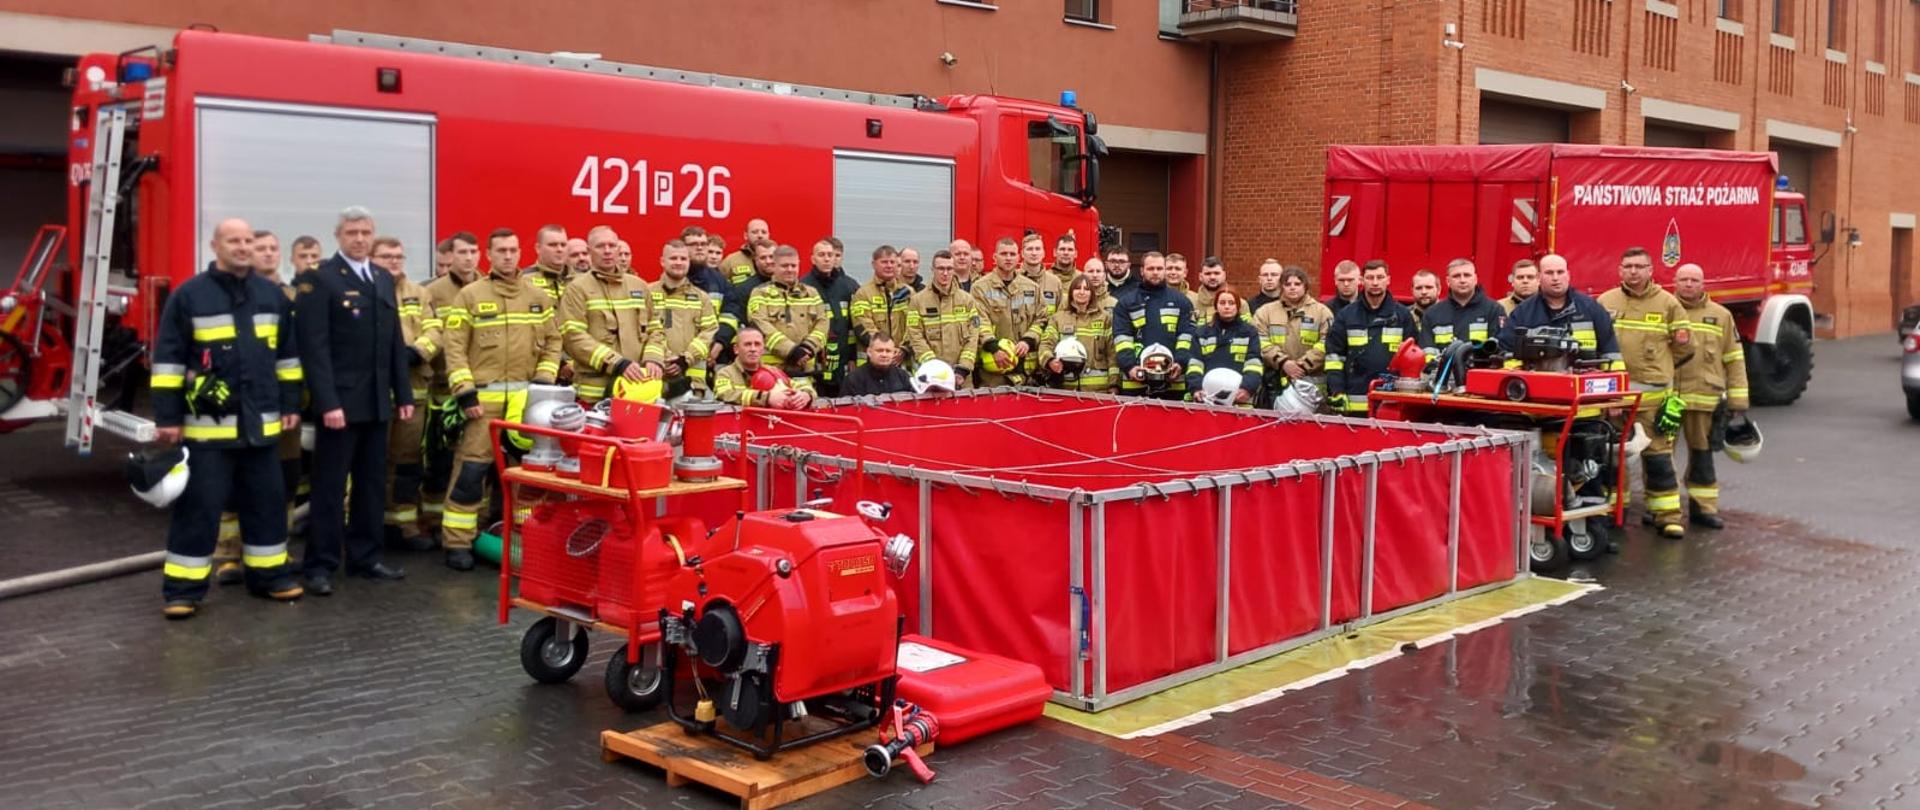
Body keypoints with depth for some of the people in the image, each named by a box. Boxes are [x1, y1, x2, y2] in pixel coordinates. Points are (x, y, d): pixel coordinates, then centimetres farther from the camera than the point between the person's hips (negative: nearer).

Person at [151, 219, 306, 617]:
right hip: (208, 424, -4)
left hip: (261, 423, 4)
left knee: (267, 502, 11)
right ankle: (183, 586, 7)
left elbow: (288, 353, 15)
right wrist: (167, 416, -8)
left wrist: (291, 403, 11)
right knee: (199, 506, -1)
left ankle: (268, 574, 23)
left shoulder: (272, 295, 10)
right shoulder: (189, 295, -4)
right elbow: (168, 358, -5)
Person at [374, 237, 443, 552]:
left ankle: (403, 523, 16)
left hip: (412, 388, 4)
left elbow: (434, 330, 6)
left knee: (408, 459, 8)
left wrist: (416, 351, -12)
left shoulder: (419, 294, 16)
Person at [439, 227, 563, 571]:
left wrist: (544, 381, 2)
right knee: (471, 468, -6)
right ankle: (459, 542, -1)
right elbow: (455, 348, -3)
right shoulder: (470, 295, 1)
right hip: (483, 396, -4)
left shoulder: (537, 297, 11)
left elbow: (552, 341, 14)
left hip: (527, 397, 4)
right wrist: (465, 392, -11)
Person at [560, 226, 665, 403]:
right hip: (597, 391, -4)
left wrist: (653, 358, -3)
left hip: (638, 387, 4)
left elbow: (655, 329, 19)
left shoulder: (639, 286, 17)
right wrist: (617, 363, -18)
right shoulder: (577, 289, 1)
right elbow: (573, 337, -10)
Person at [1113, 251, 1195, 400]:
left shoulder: (1181, 302, 13)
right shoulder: (1126, 303, 11)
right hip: (1135, 381, -1)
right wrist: (1129, 366, -14)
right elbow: (1121, 338, 1)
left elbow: (1187, 336, 5)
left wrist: (1180, 363, -11)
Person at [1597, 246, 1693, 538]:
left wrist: (1657, 367, 10)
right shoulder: (1605, 302, 6)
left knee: (1658, 453, -1)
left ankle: (1667, 514, 4)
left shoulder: (1668, 303, 3)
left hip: (1652, 393, -2)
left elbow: (1684, 347, 8)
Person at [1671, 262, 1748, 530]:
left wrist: (1737, 398, 5)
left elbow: (1734, 360, 10)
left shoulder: (1721, 316, 9)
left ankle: (1703, 508, 17)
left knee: (1702, 454, 8)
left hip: (1704, 399, 1)